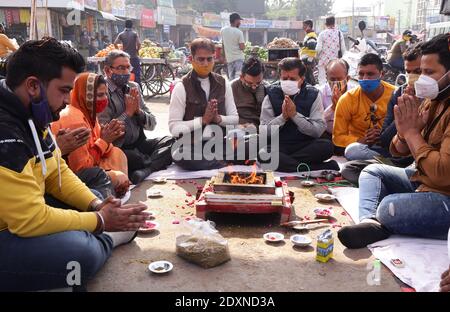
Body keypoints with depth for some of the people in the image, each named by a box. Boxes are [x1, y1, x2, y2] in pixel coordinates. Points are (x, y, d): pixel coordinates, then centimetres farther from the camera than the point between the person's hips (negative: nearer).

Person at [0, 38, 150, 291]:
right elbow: (31, 219, -29)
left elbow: (57, 173, 9)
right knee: (80, 252, -30)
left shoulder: (31, 116, 2)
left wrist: (96, 205, -6)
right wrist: (101, 221, -18)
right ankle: (105, 240, 0)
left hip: (21, 216, 10)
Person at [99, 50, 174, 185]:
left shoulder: (134, 87, 12)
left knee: (171, 141, -18)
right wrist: (128, 112, -10)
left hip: (139, 144, 7)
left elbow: (152, 125, 11)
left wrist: (138, 110, -8)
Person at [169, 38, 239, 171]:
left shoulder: (223, 84, 9)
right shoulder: (182, 87, -3)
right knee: (181, 157, -37)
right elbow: (174, 127, -8)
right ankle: (227, 164, -20)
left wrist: (218, 118, -9)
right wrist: (203, 120, -15)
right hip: (192, 146, -2)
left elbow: (235, 119, 11)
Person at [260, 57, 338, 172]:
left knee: (327, 146, -30)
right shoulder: (272, 95, 4)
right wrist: (283, 116, -16)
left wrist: (295, 115, -17)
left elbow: (319, 130, -8)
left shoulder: (312, 95, 2)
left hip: (306, 145, 0)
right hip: (279, 146, 0)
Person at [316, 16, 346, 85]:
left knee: (322, 79, 2)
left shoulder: (322, 34, -7)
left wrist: (318, 56, 10)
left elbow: (318, 48, -9)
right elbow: (343, 48, 1)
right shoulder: (339, 33, 0)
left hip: (324, 59, -2)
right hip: (335, 60, 2)